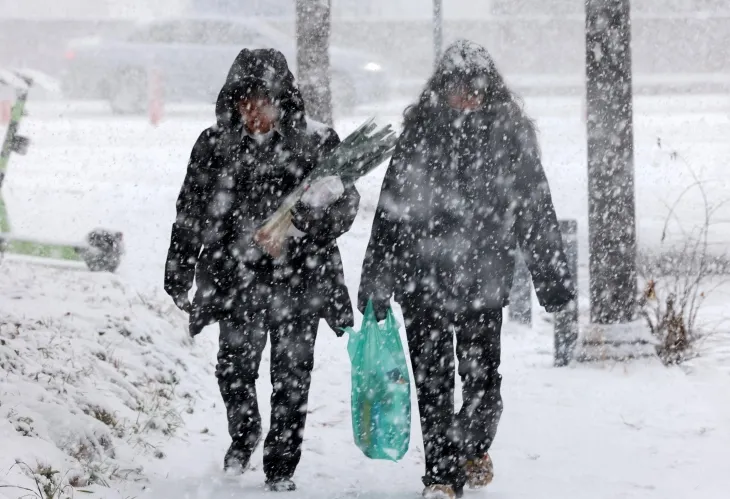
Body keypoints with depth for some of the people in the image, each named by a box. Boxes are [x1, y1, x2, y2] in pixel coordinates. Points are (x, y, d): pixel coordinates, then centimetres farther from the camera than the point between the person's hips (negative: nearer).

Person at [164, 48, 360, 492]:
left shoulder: (317, 143, -2)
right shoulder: (215, 146, 4)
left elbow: (344, 205, -3)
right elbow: (191, 213, 9)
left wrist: (294, 231, -18)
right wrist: (178, 276, 7)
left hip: (299, 277, -1)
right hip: (235, 276, 1)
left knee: (292, 374, 3)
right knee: (235, 367, -6)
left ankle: (282, 465, 18)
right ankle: (244, 434, 25)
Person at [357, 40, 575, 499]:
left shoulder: (509, 135, 2)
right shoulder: (420, 134, 1)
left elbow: (536, 209, 6)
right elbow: (391, 208, 3)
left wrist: (553, 277, 5)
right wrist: (377, 280, 1)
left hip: (485, 279, 0)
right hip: (422, 274, 0)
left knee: (482, 375, 5)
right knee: (433, 379, -2)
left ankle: (475, 449, 32)